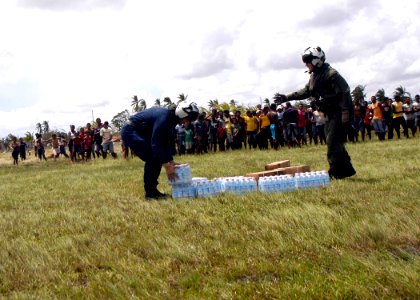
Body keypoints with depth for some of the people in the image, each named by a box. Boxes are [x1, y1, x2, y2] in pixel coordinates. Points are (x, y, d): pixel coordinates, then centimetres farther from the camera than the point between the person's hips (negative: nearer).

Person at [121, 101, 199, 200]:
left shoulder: (171, 117, 3)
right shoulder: (164, 118, -27)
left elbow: (165, 142, 12)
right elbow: (155, 144, -29)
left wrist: (171, 161, 9)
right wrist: (167, 166, -27)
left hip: (139, 132, 10)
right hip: (130, 132, -10)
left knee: (157, 157, 7)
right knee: (152, 159, -16)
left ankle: (152, 190, 13)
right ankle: (150, 193, -8)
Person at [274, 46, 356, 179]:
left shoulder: (331, 74, -18)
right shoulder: (314, 76, 11)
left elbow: (344, 93, -22)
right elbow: (306, 91, 20)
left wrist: (346, 112, -27)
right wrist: (286, 97, 16)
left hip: (339, 113, -9)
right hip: (330, 113, 10)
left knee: (332, 142, -12)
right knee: (335, 142, 10)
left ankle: (335, 172, -8)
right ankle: (346, 169, 17)